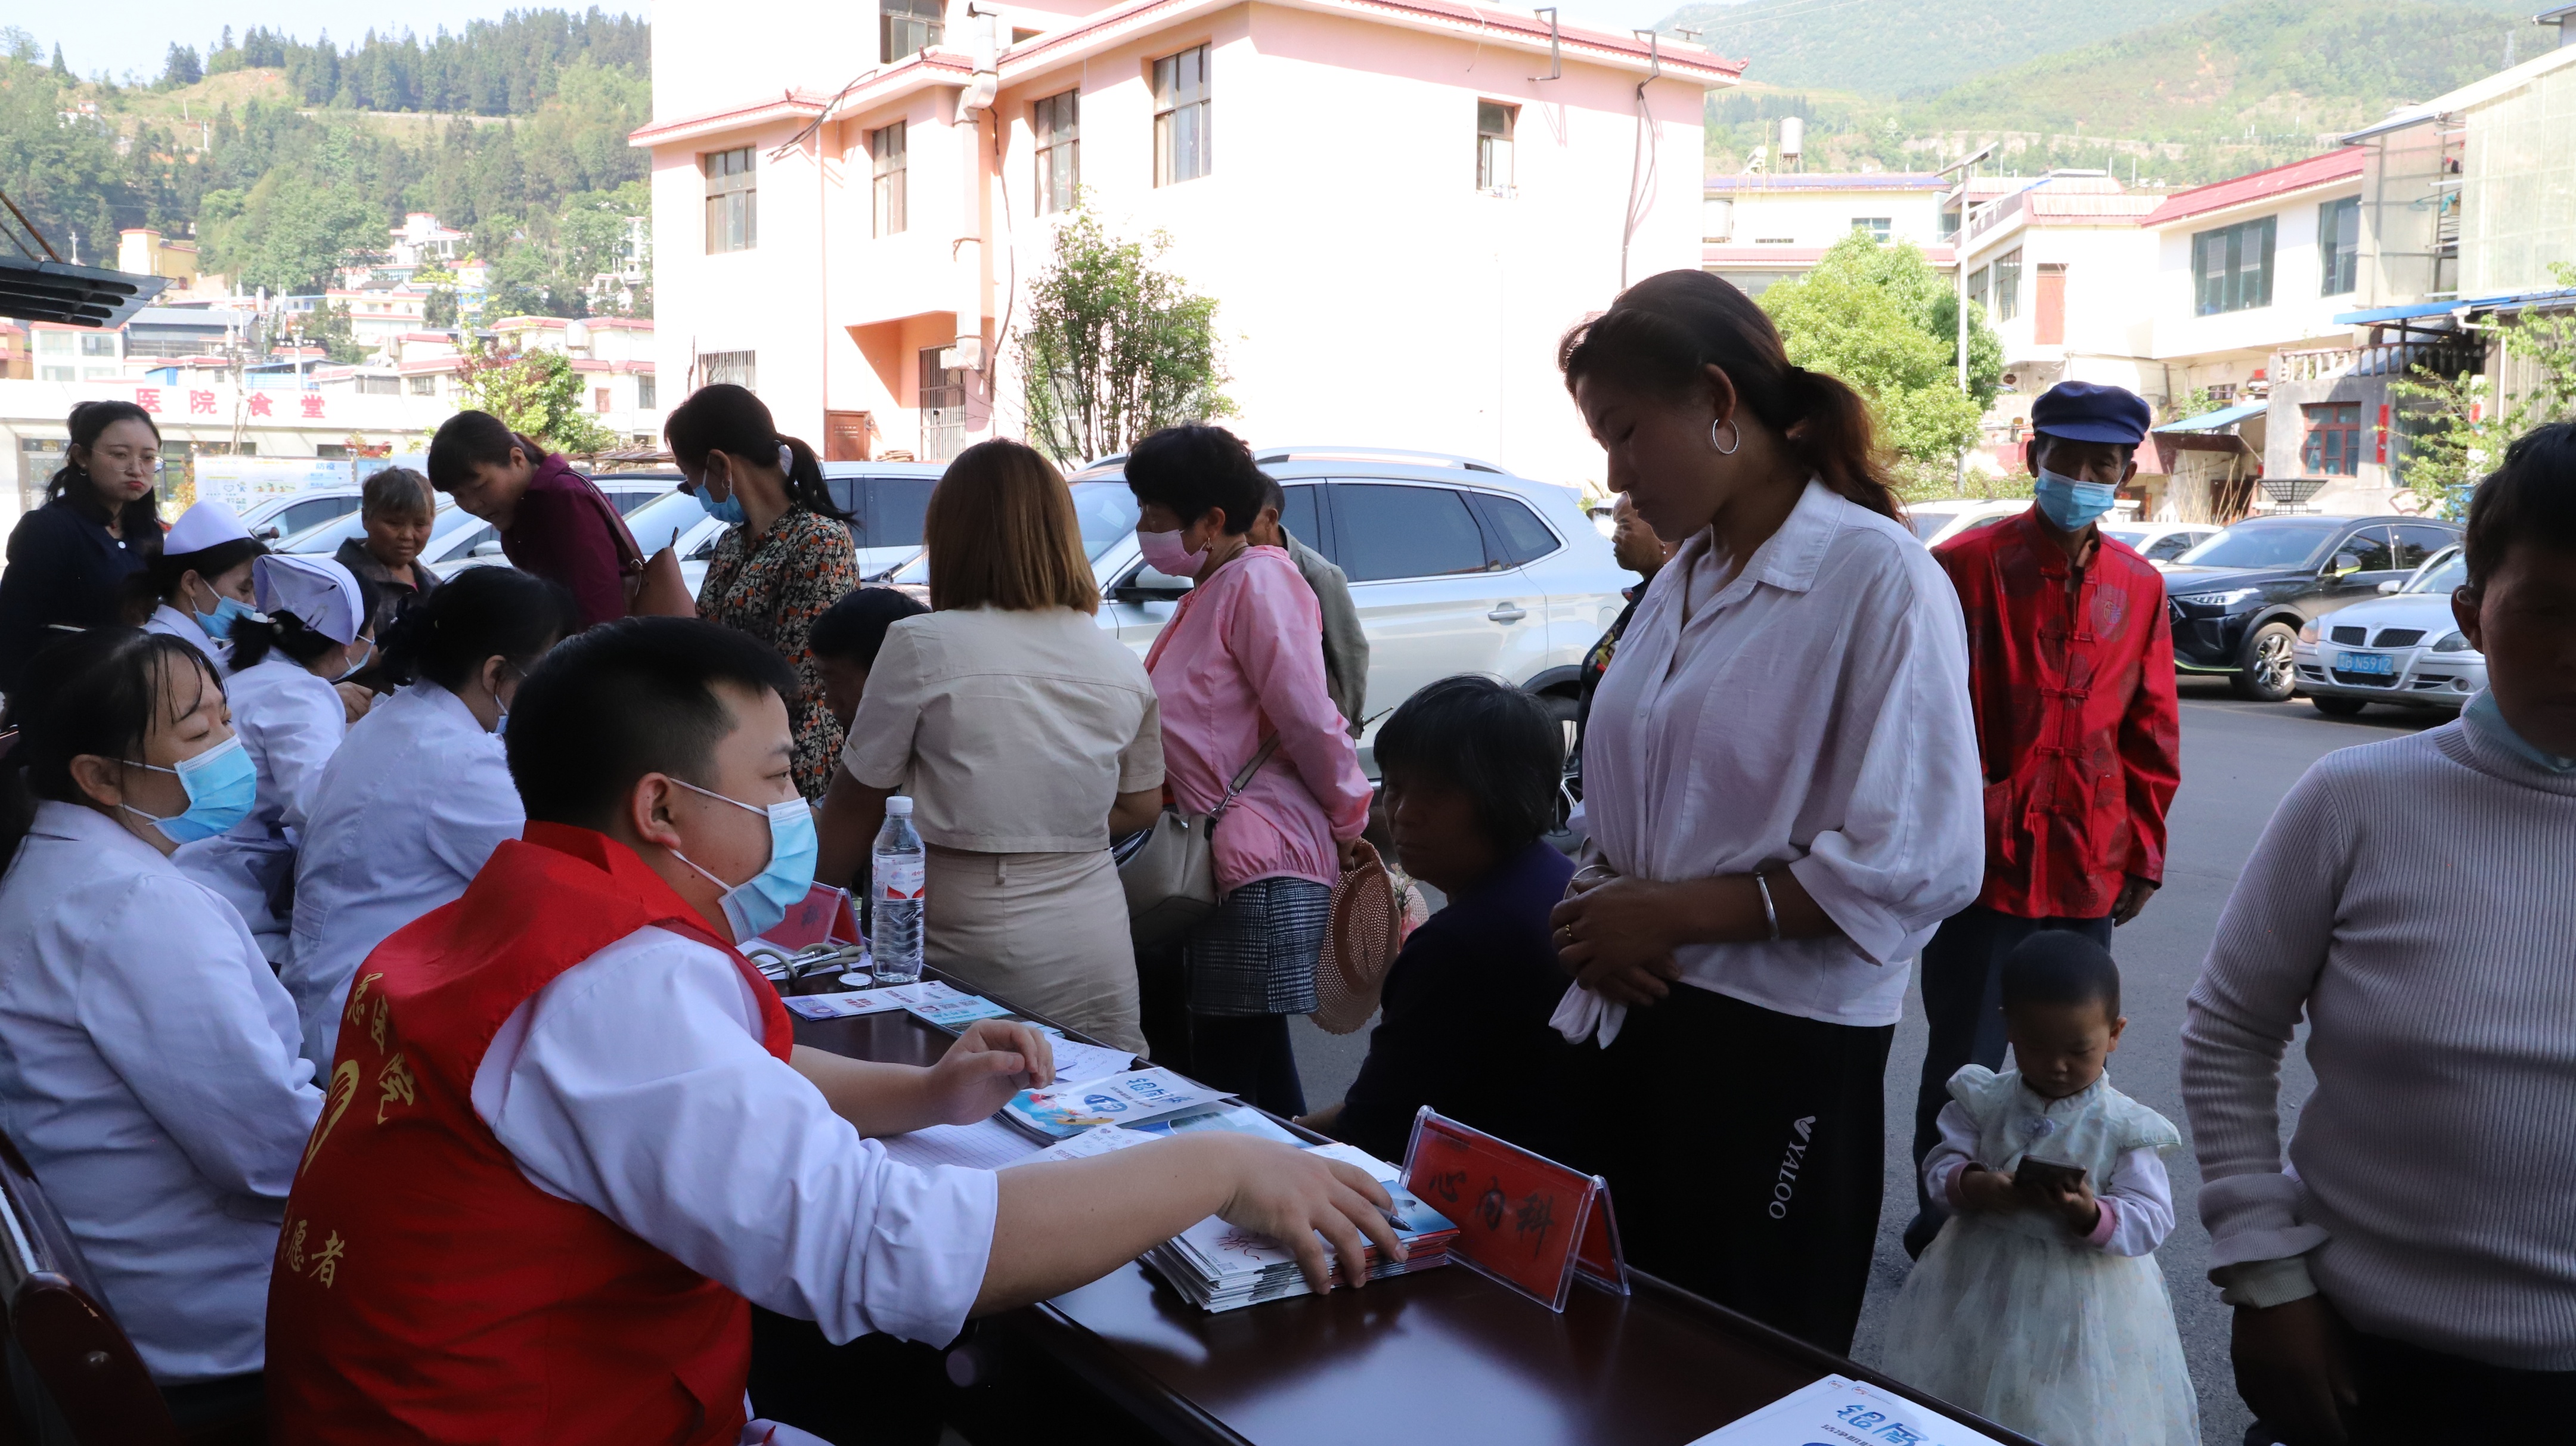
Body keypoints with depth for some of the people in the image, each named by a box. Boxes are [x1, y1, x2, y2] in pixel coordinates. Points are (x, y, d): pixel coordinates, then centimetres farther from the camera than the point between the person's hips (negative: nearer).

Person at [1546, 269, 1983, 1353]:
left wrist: (1671, 913, -16)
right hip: (1644, 1023, 7)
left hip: (1782, 1056, -7)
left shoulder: (1875, 575, -13)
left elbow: (1916, 866, -19)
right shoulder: (1680, 582, 10)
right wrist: (1600, 910, -4)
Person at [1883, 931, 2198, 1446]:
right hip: (1983, 1285, 2)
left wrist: (2091, 1215, -30)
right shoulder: (1984, 1100, -3)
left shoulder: (2125, 1128, -10)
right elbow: (1941, 1163, -3)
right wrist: (1972, 1186, -24)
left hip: (2083, 1300, -2)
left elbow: (2151, 1220, -11)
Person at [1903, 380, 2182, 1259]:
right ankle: (1941, 1230, 19)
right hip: (1985, 863, -4)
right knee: (1966, 1062, 4)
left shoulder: (2140, 587, 7)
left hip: (2090, 871, 4)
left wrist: (2143, 853, 10)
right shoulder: (1969, 565, -6)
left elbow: (2152, 735, 11)